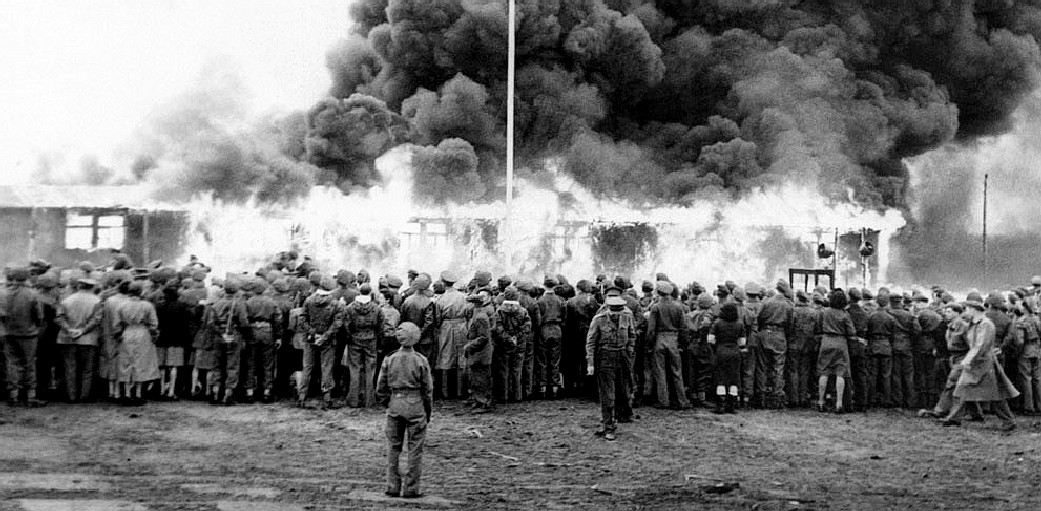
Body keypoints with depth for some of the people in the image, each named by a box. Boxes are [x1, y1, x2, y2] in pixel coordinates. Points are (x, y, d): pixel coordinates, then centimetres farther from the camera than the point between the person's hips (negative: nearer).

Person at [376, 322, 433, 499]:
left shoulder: (389, 359, 0)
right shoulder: (420, 360, -8)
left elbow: (380, 388, 3)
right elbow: (428, 389, -3)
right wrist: (428, 411, 8)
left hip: (394, 405, 3)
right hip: (415, 405, -3)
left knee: (393, 447, 12)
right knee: (415, 448, 6)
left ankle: (393, 487, 15)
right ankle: (411, 489, 7)